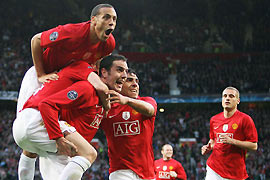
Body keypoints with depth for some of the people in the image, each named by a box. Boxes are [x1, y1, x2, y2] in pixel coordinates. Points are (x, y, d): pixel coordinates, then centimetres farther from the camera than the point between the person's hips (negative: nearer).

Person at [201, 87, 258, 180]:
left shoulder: (245, 119, -5)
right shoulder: (214, 119, 10)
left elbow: (254, 146, -8)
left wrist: (232, 141, -18)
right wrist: (208, 147, 5)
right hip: (214, 169, 3)